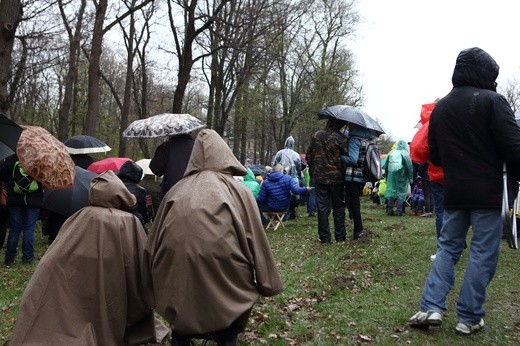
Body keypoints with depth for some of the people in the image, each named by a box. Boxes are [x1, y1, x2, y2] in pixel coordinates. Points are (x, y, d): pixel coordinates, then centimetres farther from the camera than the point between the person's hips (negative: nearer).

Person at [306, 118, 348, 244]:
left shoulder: (316, 135, 2)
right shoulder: (340, 138, -11)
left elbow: (308, 156, 5)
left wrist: (313, 172, 16)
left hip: (319, 177, 3)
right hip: (336, 178, -2)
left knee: (322, 207, 6)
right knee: (338, 208, 9)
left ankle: (324, 237, 8)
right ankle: (340, 237, 12)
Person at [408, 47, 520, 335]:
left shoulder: (439, 108, 11)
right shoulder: (492, 101, -9)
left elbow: (434, 155, 14)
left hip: (453, 193, 6)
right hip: (486, 193, -5)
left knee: (448, 247, 14)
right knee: (482, 254, 3)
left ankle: (431, 307, 5)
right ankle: (469, 318, 8)